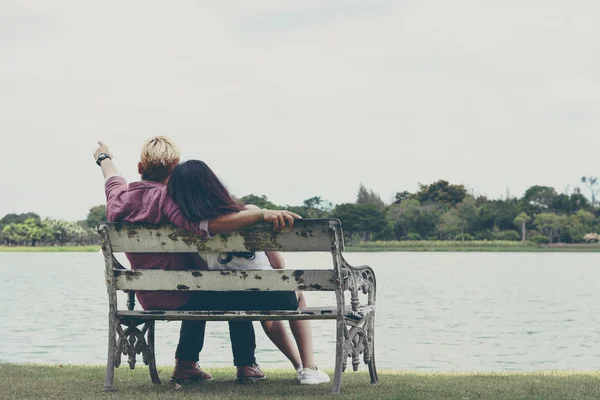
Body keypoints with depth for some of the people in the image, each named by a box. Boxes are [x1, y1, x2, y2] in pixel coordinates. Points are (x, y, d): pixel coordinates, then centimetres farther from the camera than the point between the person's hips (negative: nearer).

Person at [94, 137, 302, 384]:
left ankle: (186, 364, 34)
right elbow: (208, 225, -43)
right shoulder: (166, 199, -26)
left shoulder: (118, 198, -5)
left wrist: (104, 158, 44)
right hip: (178, 298, -7)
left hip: (148, 299, 7)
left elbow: (112, 178, 21)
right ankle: (246, 365, 25)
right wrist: (261, 213, -46)